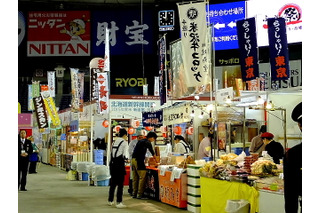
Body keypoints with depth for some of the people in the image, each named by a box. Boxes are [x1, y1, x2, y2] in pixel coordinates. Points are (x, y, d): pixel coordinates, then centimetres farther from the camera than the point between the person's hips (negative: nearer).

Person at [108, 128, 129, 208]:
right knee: (120, 184, -2)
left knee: (113, 183, 16)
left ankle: (110, 201, 25)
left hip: (112, 163, 7)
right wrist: (126, 158, 11)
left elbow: (112, 152, 12)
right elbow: (125, 154, -10)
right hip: (120, 164, -7)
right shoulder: (124, 142, -6)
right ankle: (119, 202, -4)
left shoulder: (114, 142, 12)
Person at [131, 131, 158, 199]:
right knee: (142, 177, -7)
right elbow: (152, 152, 0)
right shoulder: (147, 142, -5)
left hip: (134, 160, 9)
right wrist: (156, 161, 12)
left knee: (135, 178, 11)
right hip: (139, 160, -9)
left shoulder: (140, 141, 21)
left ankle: (134, 194, 13)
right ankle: (140, 195, -9)